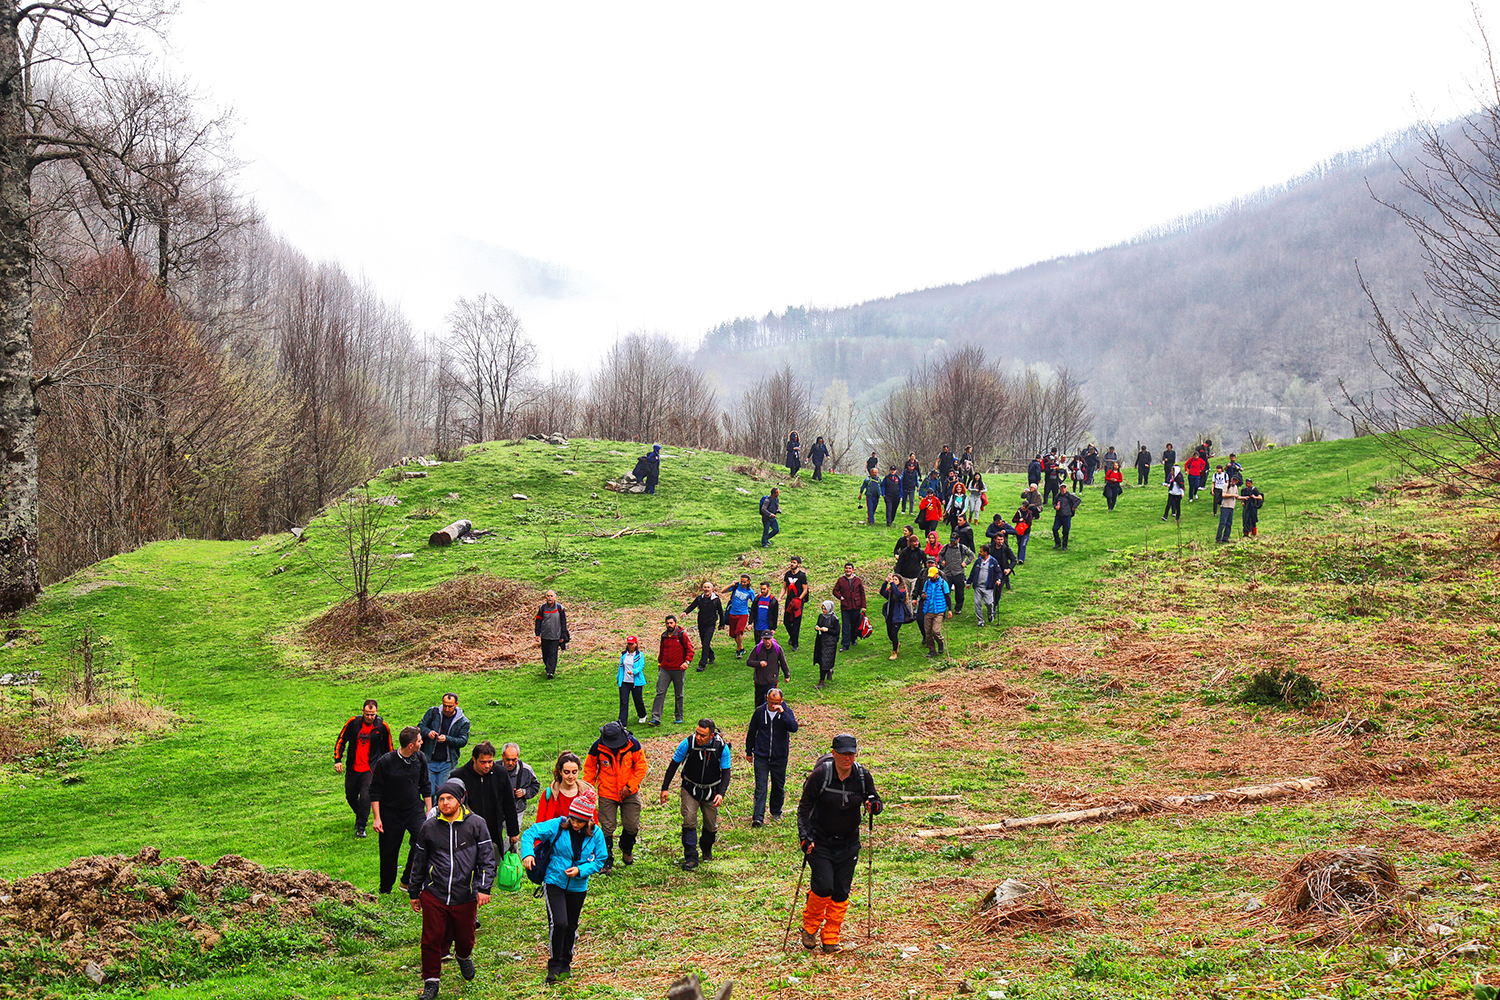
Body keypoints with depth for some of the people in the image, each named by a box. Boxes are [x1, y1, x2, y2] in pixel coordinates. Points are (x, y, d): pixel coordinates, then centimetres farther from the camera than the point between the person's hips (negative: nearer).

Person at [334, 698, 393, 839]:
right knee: (350, 796, 14)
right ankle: (360, 816, 43)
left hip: (371, 769, -3)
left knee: (365, 796, -15)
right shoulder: (353, 723, -6)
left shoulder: (382, 726, -6)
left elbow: (387, 749, 7)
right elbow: (341, 741, 6)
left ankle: (361, 827, -1)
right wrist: (338, 760, -2)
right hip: (353, 768, 3)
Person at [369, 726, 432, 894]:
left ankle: (407, 880, -4)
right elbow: (375, 792, -7)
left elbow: (425, 786, 11)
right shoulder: (385, 762, -15)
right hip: (391, 813, -2)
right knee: (389, 853, 6)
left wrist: (429, 811, 10)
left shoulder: (420, 758, -2)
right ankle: (385, 890, 27)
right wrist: (377, 818, -11)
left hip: (415, 810, 2)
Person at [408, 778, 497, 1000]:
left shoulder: (476, 824, -3)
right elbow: (418, 863, 14)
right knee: (431, 940, -1)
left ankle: (463, 956, 48)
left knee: (465, 938, 13)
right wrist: (414, 893, 17)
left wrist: (484, 888, -12)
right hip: (434, 895, 1)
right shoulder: (429, 827, 3)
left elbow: (487, 858, -3)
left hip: (465, 897, -1)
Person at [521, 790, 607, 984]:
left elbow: (600, 861, -1)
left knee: (571, 926, 15)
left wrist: (581, 870, -17)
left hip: (578, 887, 3)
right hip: (554, 882, -3)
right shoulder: (558, 825, -15)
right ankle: (554, 966, 1)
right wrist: (527, 853, -32)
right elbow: (531, 833, -14)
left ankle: (566, 965, 35)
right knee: (558, 923, -16)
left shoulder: (595, 834, -9)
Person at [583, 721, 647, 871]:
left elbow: (642, 767, -5)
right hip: (607, 794, -1)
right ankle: (607, 861, 13)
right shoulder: (598, 747, -12)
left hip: (629, 793, 1)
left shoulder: (632, 744, -12)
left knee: (633, 827, 6)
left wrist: (629, 786, -11)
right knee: (607, 828, -1)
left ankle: (627, 849, 36)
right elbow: (589, 768, 3)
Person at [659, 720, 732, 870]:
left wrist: (721, 793, -23)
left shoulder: (722, 747, -20)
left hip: (711, 791, 1)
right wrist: (665, 788, -10)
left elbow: (726, 772, -10)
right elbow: (674, 765, -8)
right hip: (690, 789, -1)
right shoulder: (688, 743, -21)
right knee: (689, 820, -15)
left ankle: (707, 849, 39)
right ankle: (691, 858, -10)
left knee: (711, 825, 10)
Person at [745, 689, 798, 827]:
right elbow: (751, 732, 8)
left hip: (779, 757, 1)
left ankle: (776, 812, 35)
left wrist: (782, 712, -31)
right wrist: (749, 752, 13)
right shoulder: (760, 711, -4)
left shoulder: (786, 711, -7)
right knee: (760, 787, -6)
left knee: (778, 787, 14)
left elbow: (794, 728, -25)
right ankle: (758, 817, -8)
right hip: (761, 757, 0)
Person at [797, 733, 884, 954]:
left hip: (848, 843, 3)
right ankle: (809, 927, 12)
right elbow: (804, 808, -8)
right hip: (820, 842, -3)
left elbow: (876, 800, 8)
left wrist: (874, 806, -17)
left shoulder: (862, 776, -4)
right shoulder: (820, 775, -14)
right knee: (823, 886, -14)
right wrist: (805, 837, -19)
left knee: (841, 892, 3)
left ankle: (830, 938, 18)